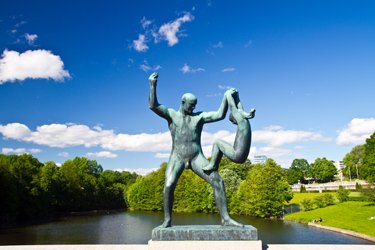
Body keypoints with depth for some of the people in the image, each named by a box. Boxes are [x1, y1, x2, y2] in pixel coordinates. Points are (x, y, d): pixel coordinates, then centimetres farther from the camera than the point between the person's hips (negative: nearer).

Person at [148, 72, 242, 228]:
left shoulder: (199, 116, 8)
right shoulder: (171, 114, 6)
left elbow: (220, 115, -2)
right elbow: (153, 106, -8)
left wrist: (226, 97, -10)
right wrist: (152, 85, -15)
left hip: (197, 158, 1)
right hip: (177, 158, -1)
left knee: (218, 182, -15)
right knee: (168, 186, -25)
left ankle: (225, 219, -10)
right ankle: (167, 220, -8)